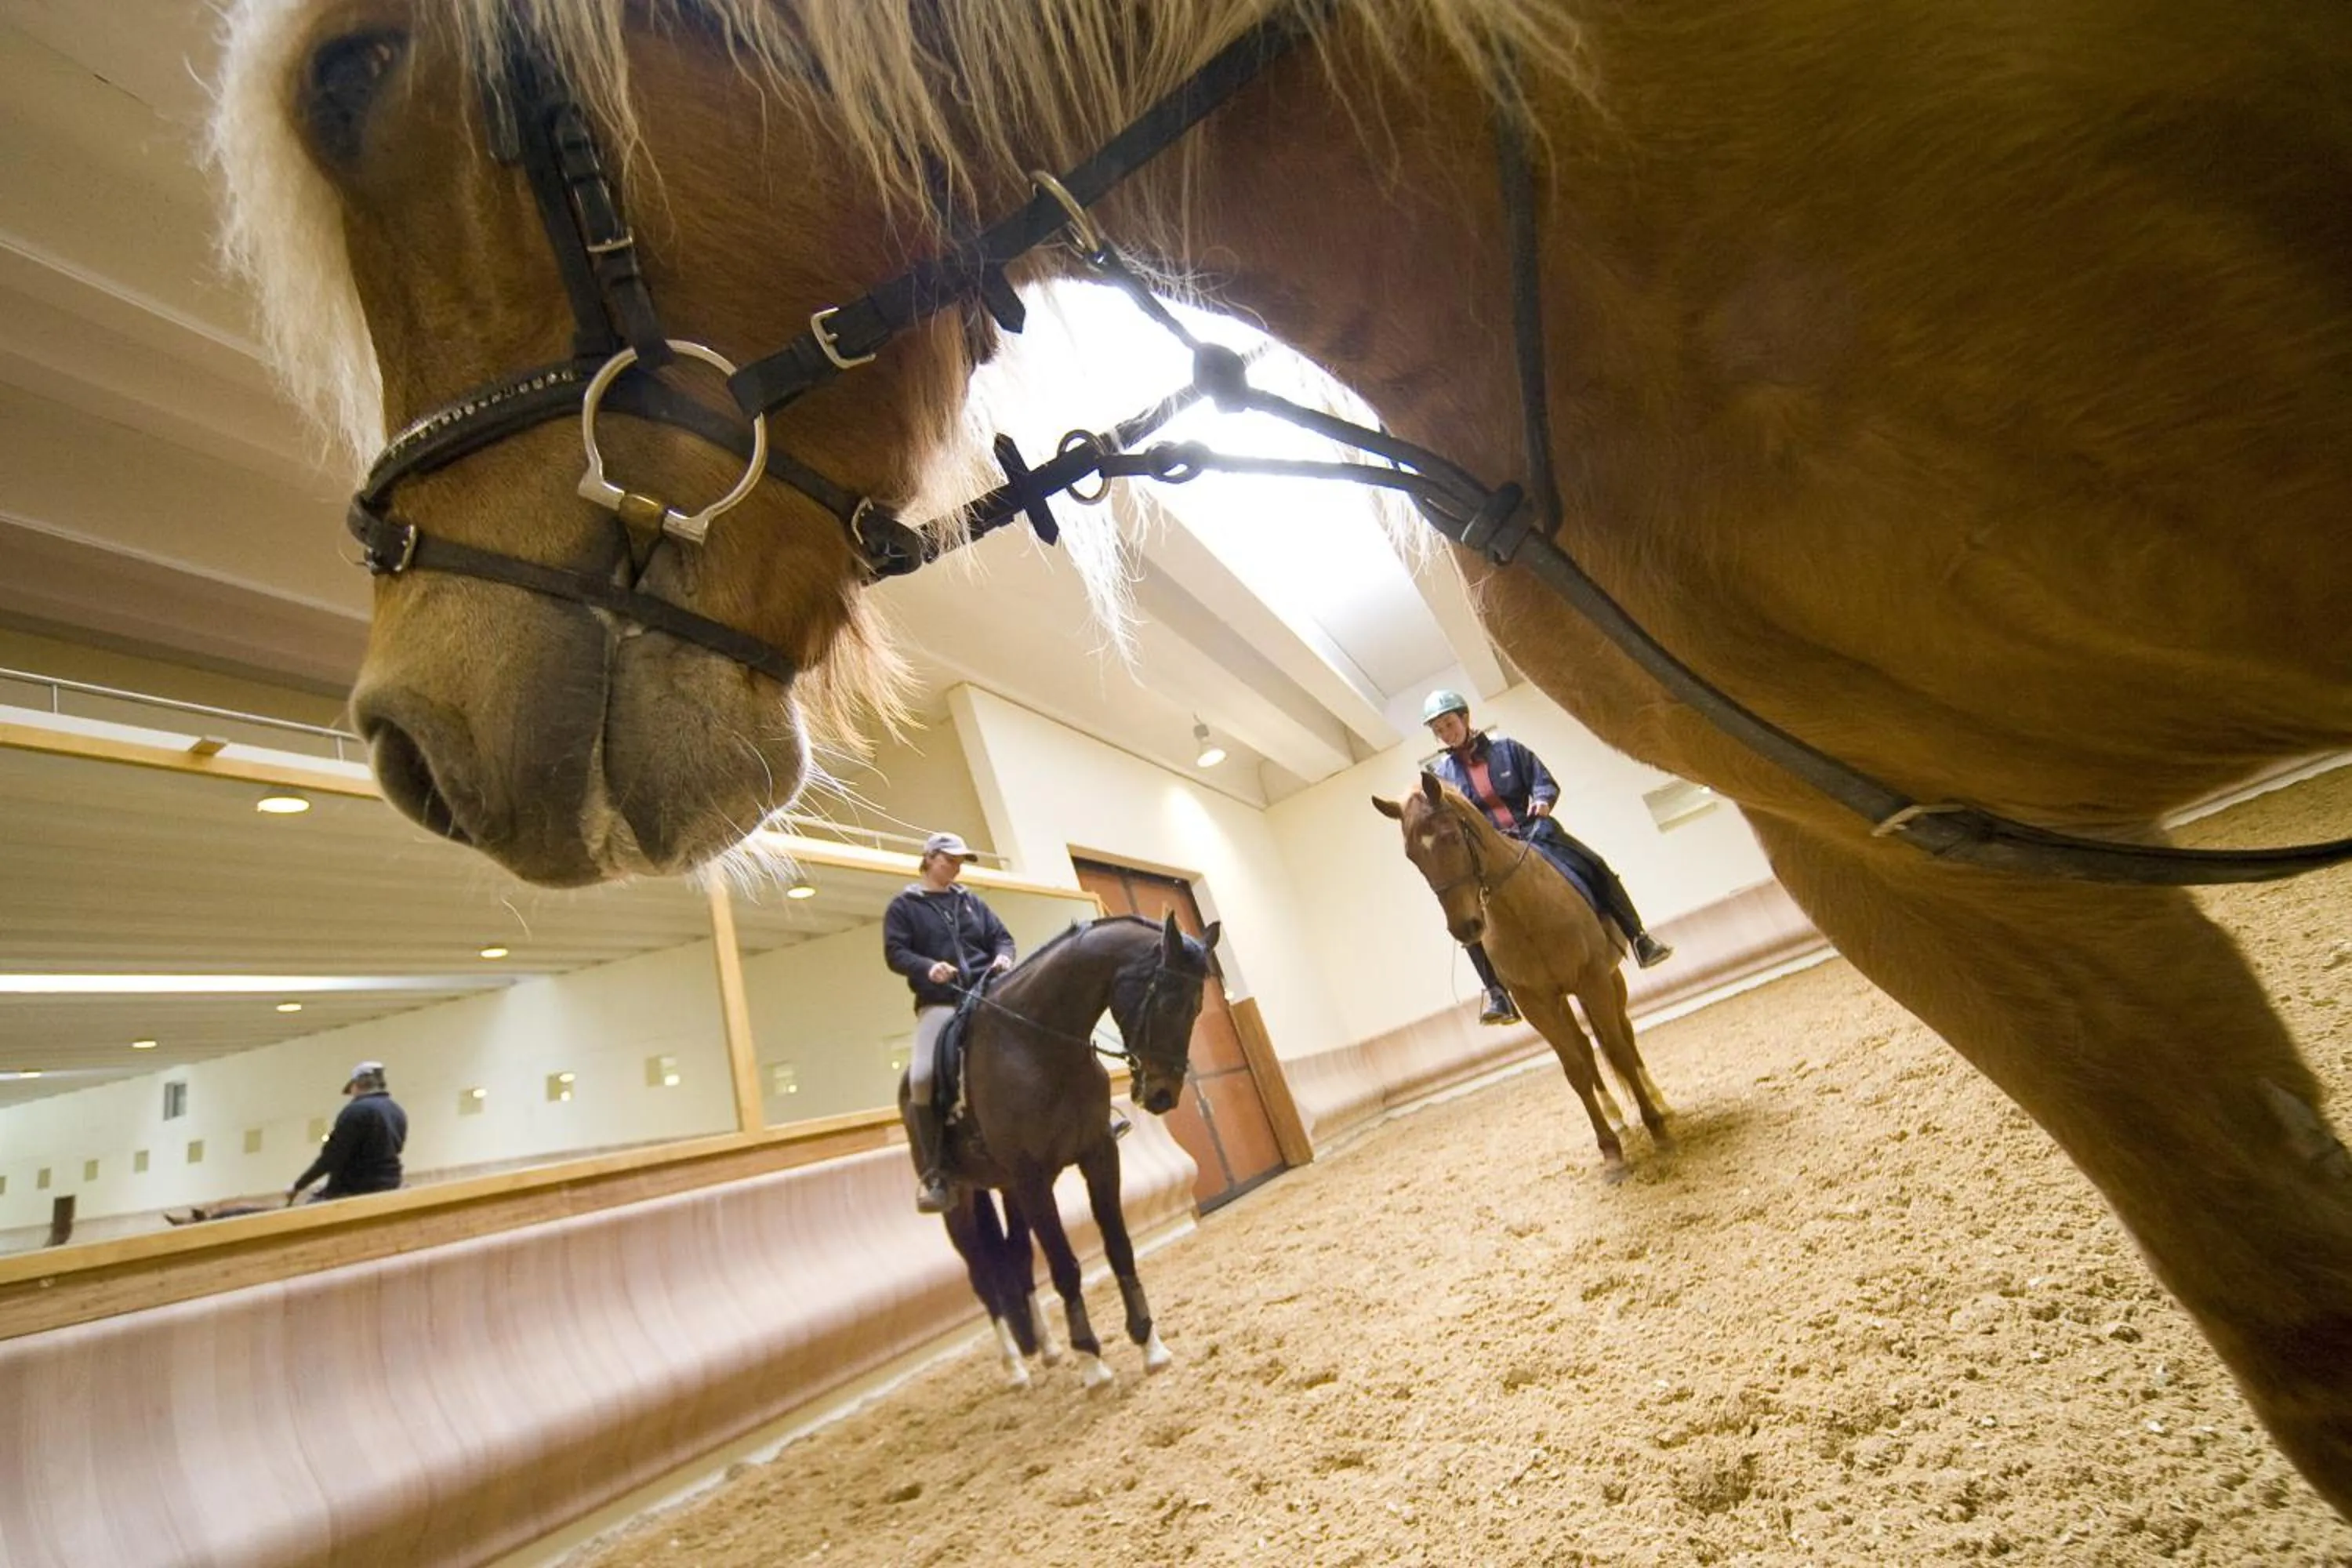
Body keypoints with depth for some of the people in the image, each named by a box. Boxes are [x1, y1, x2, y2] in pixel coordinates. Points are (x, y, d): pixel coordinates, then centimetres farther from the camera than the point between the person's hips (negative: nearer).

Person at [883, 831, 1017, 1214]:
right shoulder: (904, 906, 8)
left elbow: (1001, 936, 18)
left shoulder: (971, 902, 19)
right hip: (939, 1003, -3)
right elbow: (894, 953, -1)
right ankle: (932, 1173, -12)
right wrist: (928, 967, -20)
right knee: (921, 1078, -24)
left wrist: (1004, 957, -6)